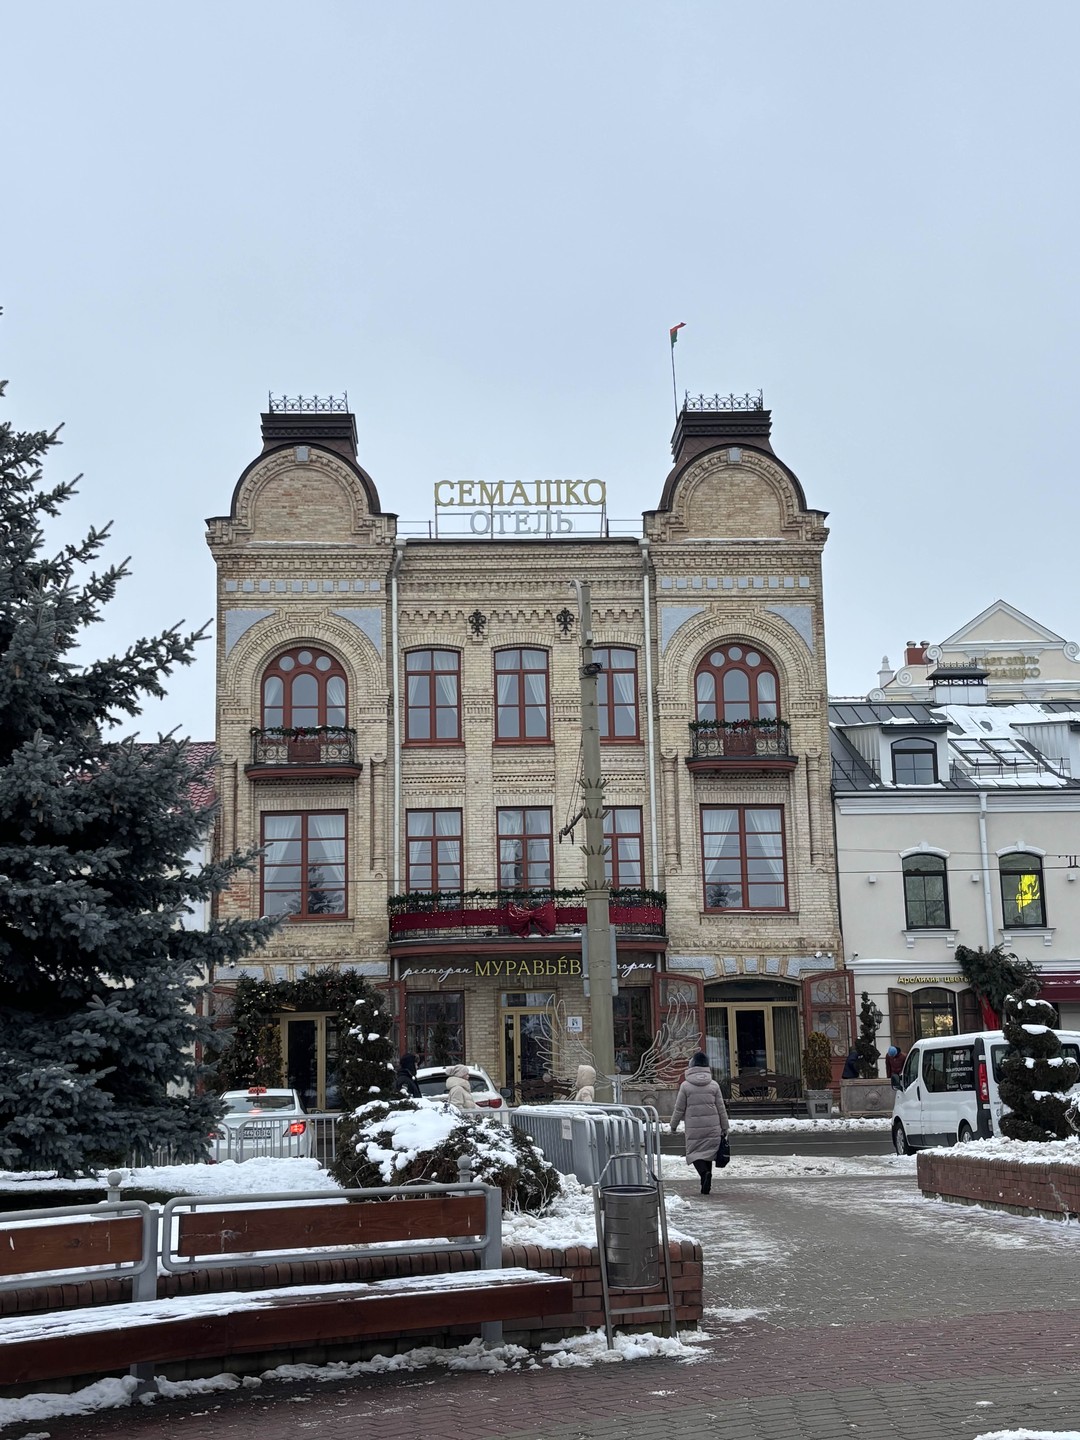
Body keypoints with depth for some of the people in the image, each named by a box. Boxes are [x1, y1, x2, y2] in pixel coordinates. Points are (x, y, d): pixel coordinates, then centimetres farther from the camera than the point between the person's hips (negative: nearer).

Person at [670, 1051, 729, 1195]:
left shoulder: (685, 1086, -6)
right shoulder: (714, 1085, 1)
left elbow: (679, 1109, -1)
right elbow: (721, 1109, 5)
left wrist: (673, 1126, 12)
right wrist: (724, 1128, 15)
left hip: (694, 1128, -3)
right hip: (712, 1128, 3)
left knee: (694, 1152, 6)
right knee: (708, 1152, 13)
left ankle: (705, 1173, -21)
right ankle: (706, 1184, 13)